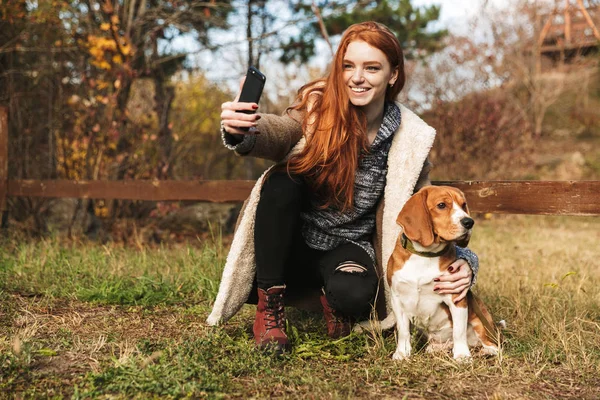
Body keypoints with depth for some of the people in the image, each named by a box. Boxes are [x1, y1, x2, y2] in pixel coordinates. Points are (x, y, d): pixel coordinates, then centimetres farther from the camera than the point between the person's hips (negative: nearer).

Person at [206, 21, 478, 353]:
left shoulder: (410, 138, -10)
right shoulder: (318, 106, -11)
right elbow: (278, 133, -31)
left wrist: (461, 261, -24)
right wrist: (241, 130, -55)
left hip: (349, 247, -1)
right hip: (292, 242, 1)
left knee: (354, 295, -34)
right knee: (282, 181, -29)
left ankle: (332, 296, 4)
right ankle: (269, 307, -15)